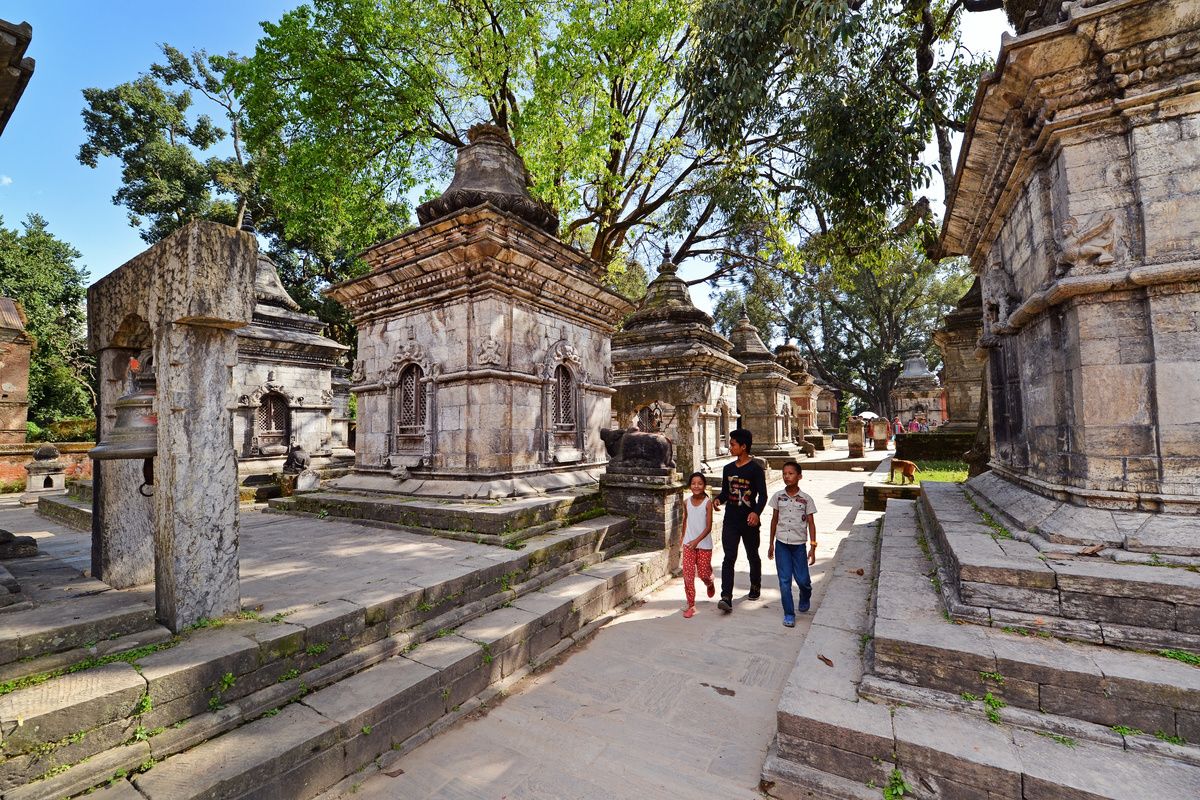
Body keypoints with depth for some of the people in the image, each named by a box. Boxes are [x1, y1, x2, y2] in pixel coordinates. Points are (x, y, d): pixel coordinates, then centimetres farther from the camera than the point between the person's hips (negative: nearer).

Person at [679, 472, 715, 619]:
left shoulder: (708, 503, -13)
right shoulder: (686, 502, -2)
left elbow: (709, 527, -15)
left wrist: (696, 540, -24)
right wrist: (682, 535, 22)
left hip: (704, 545, -3)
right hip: (688, 544, 3)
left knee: (704, 574, 6)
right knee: (688, 575, -1)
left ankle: (710, 584, 43)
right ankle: (691, 606, 12)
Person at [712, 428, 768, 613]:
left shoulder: (755, 469, -10)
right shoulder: (728, 469, 7)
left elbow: (763, 495, -13)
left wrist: (756, 512, -29)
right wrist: (718, 500, -8)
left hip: (749, 521, -3)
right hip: (730, 520, 3)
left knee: (753, 556, 17)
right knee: (729, 558, -6)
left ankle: (755, 586, 40)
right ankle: (726, 597, -9)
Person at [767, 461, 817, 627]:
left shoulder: (806, 499, -7)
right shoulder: (778, 496, -2)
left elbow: (811, 524, -3)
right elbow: (774, 519, 6)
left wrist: (813, 548, -7)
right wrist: (771, 543, 9)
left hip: (799, 545, -1)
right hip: (782, 544, 1)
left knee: (802, 579, 6)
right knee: (785, 580, 3)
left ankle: (805, 599, 40)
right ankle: (789, 614, 16)